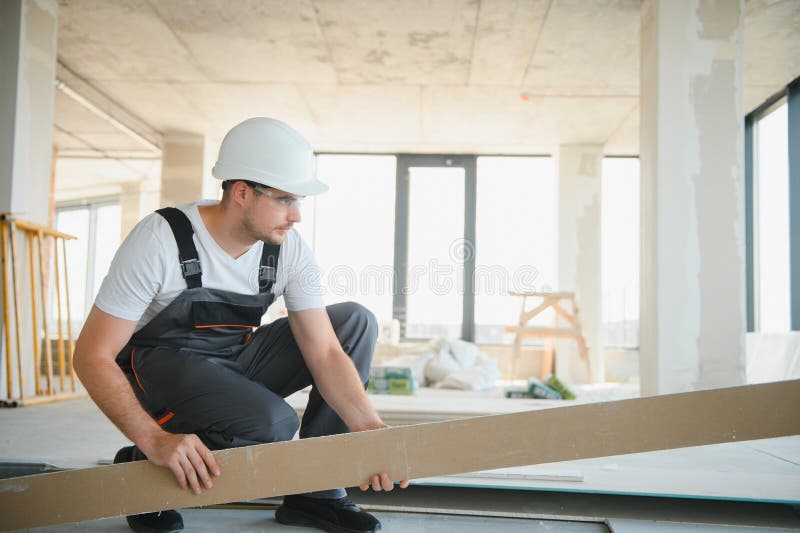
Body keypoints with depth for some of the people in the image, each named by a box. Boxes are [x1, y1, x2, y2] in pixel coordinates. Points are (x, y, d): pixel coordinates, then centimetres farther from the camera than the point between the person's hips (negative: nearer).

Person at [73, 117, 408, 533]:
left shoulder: (289, 250, -11)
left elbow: (325, 351, -14)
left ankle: (315, 492, -6)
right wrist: (154, 440, -37)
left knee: (355, 321, -9)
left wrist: (369, 428, -31)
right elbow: (92, 356, -23)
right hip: (162, 367, -6)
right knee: (273, 422, -33)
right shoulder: (160, 239, -24)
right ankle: (144, 467, -4)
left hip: (237, 362, 6)